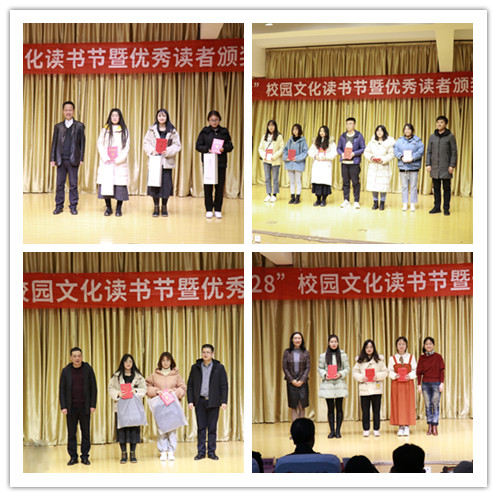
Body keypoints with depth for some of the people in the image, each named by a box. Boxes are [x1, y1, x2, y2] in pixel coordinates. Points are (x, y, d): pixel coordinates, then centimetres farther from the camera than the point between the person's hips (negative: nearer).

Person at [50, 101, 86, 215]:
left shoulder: (79, 126, 5)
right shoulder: (58, 127, 11)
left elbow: (82, 143, 4)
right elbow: (54, 143, 12)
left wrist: (81, 158, -1)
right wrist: (52, 159, 6)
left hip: (73, 160, -2)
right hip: (61, 159, 2)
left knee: (73, 184, 0)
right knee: (60, 184, 4)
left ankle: (73, 206, 7)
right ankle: (59, 206, 10)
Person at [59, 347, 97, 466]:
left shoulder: (88, 369, 2)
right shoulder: (66, 371, 4)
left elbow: (93, 388, 3)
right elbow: (62, 390, 6)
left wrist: (93, 405, -3)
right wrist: (63, 407, -2)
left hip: (85, 407, -1)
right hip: (71, 407, 1)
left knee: (85, 433, 2)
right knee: (71, 433, 2)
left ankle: (85, 456, 10)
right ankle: (73, 457, 9)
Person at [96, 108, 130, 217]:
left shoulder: (124, 131, 9)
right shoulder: (105, 130, 12)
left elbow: (126, 147, 3)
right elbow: (100, 144, 5)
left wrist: (118, 160, -9)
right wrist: (105, 158, -9)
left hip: (120, 163, -1)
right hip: (106, 162, 1)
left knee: (120, 185, -8)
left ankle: (119, 208, -3)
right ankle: (108, 208, 3)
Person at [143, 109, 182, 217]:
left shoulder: (172, 131, 5)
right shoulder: (151, 130, 8)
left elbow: (177, 145, 1)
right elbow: (146, 143, 5)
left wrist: (168, 151, -16)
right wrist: (152, 151, -14)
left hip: (167, 162, 0)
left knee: (166, 183, 0)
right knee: (154, 183, -1)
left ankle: (164, 207, 11)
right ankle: (156, 207, 9)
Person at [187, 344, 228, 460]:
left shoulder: (219, 368, 4)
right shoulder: (195, 368, 8)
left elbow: (224, 386, 2)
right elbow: (190, 385, 9)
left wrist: (224, 401, -6)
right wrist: (190, 401, 1)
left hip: (213, 402, -1)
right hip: (200, 401, 1)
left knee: (212, 428, 2)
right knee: (201, 428, 2)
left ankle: (211, 452, 8)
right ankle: (201, 452, 8)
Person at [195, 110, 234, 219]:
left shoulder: (224, 132, 8)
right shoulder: (204, 132, 4)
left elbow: (230, 146, 7)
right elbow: (198, 146, 2)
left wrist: (224, 148, -14)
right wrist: (207, 149, -15)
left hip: (221, 163, 1)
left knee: (220, 187, 2)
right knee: (207, 186, 0)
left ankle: (218, 210, 10)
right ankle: (209, 210, 9)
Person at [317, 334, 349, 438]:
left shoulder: (343, 355, 3)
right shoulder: (323, 356, 6)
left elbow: (347, 368, 4)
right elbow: (320, 369, 7)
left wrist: (340, 374, -13)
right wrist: (325, 374, -11)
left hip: (340, 384, -1)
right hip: (328, 385, 1)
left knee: (339, 408, 1)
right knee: (330, 408, 4)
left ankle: (338, 431, 6)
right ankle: (332, 431, 9)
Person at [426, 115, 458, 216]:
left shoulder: (450, 136, 0)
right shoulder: (432, 137, 10)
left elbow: (454, 152, -1)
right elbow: (429, 151, 12)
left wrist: (452, 165, -9)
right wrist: (428, 164, 2)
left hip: (446, 168, -3)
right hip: (434, 168, 3)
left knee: (446, 188, 1)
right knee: (436, 188, 7)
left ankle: (446, 208, 6)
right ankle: (437, 207, 13)